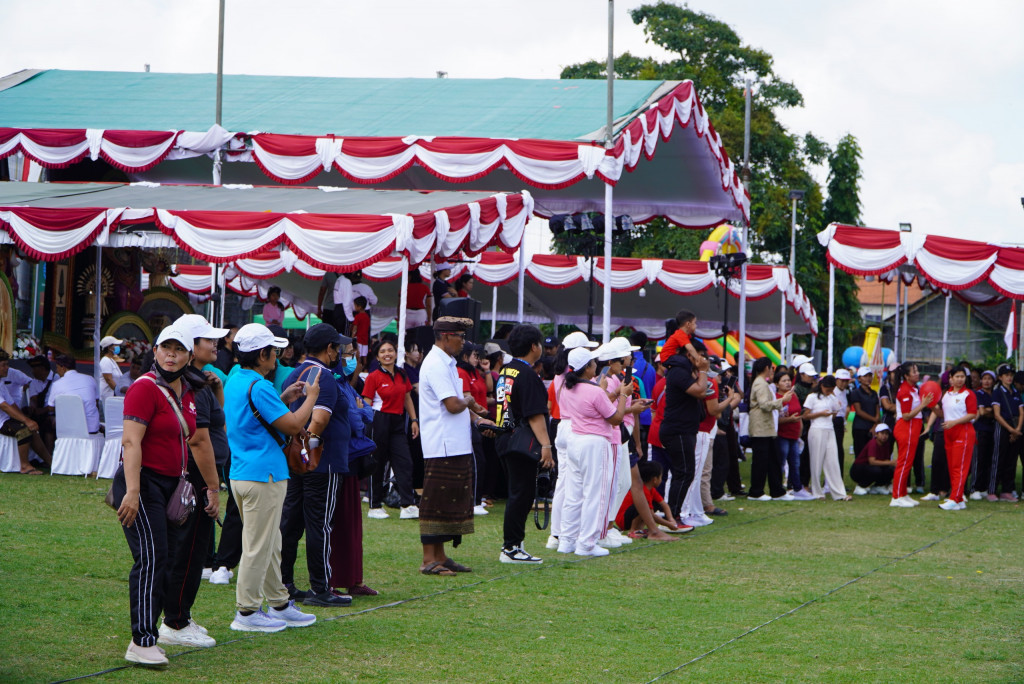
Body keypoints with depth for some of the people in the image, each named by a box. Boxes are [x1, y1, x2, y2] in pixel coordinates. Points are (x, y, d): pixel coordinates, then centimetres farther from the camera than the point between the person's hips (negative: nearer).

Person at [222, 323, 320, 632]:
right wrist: (311, 397, -3)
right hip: (263, 475, -10)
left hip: (241, 475, 10)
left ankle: (280, 604, 25)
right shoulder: (258, 387, -19)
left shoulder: (234, 381, 12)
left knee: (270, 544, 17)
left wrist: (284, 399, 20)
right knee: (258, 545, -3)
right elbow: (293, 425, -18)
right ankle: (246, 612, 1)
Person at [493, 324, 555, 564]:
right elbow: (535, 415, -22)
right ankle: (511, 548, -3)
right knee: (521, 494, -5)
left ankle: (513, 544, 20)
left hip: (504, 441, 10)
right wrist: (545, 445, -25)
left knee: (517, 494, 16)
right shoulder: (528, 375, -16)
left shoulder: (505, 372, 13)